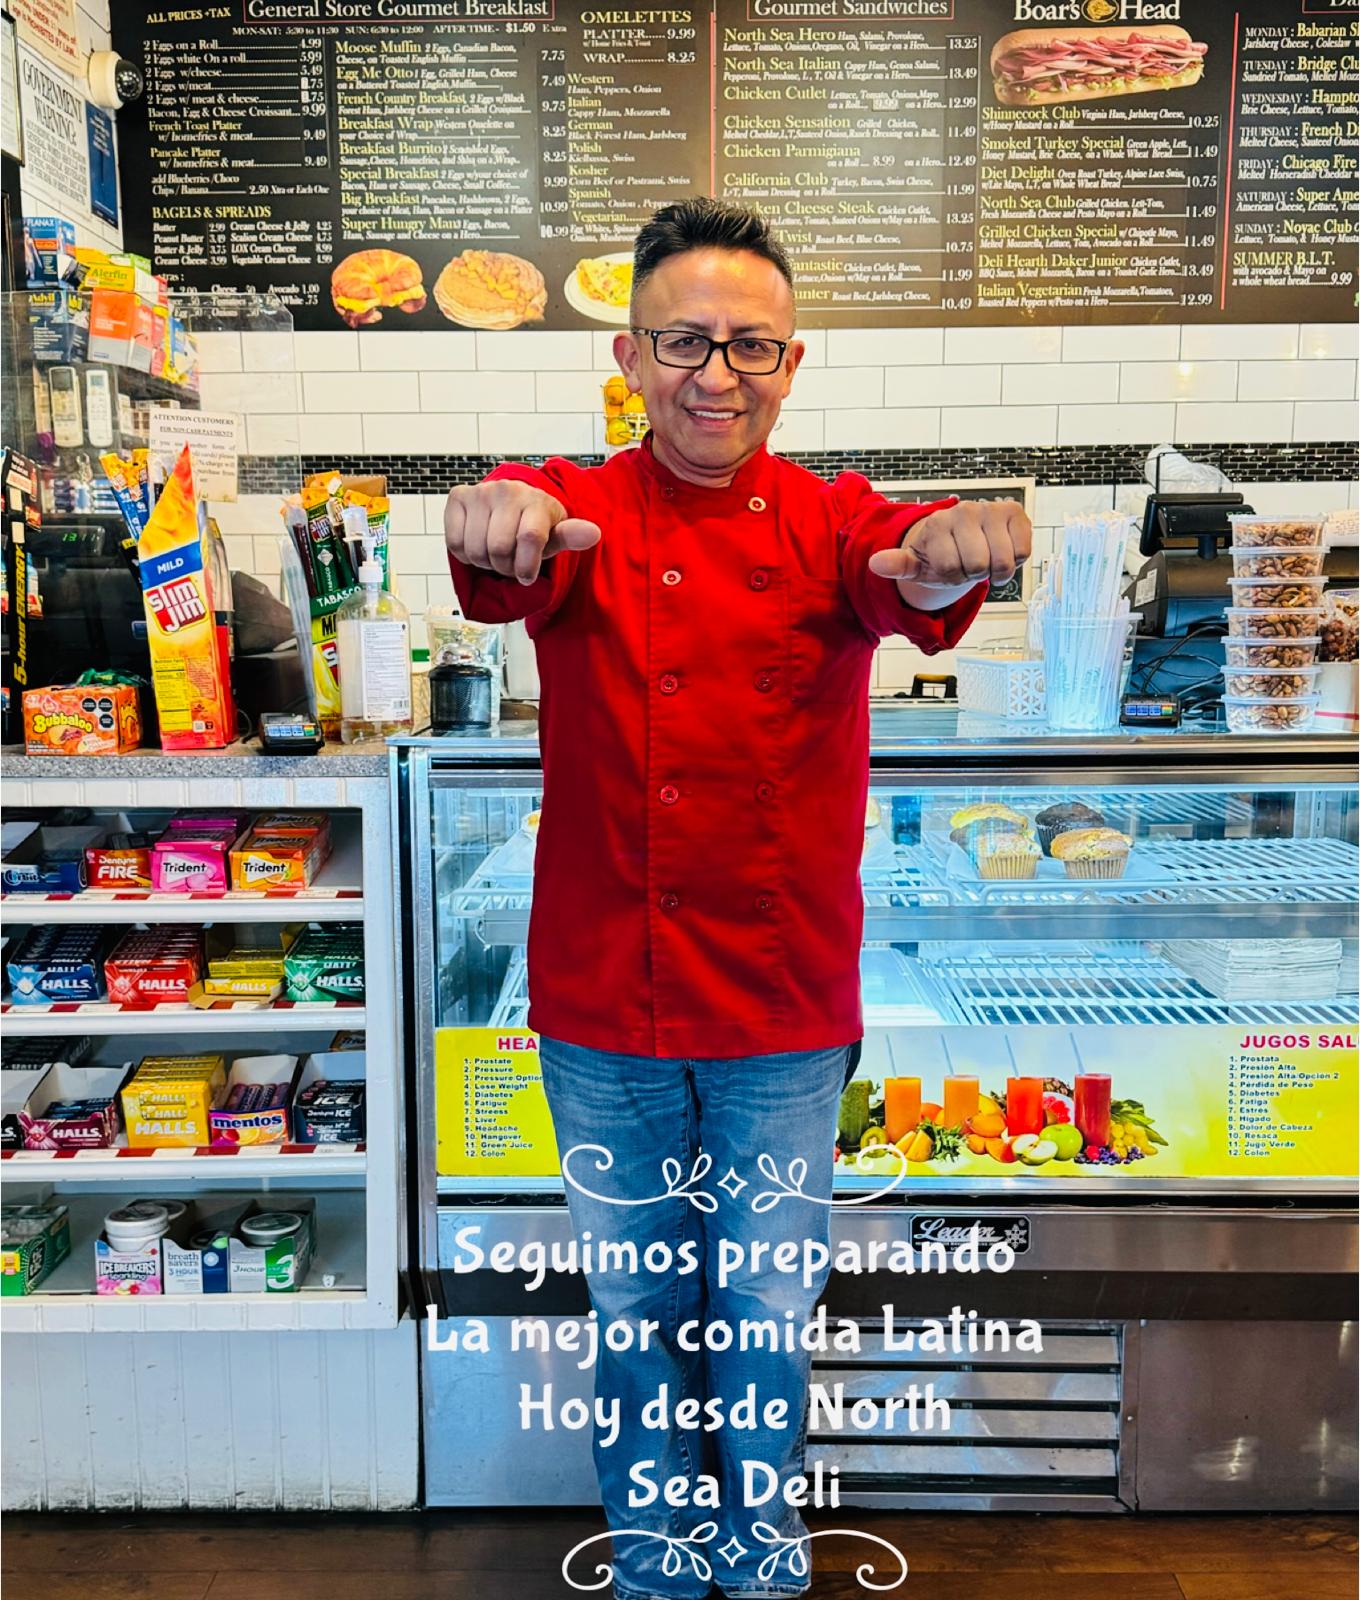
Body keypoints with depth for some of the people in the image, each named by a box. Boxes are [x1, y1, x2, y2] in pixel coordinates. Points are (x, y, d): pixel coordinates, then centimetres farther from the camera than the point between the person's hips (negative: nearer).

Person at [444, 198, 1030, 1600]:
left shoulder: (834, 523, -1)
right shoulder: (575, 514, -3)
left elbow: (901, 578, -23)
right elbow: (513, 564, -26)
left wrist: (950, 555, -48)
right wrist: (498, 530, -50)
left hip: (786, 1011, 1)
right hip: (603, 1008, 0)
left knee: (767, 1314, 15)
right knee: (637, 1312, 16)